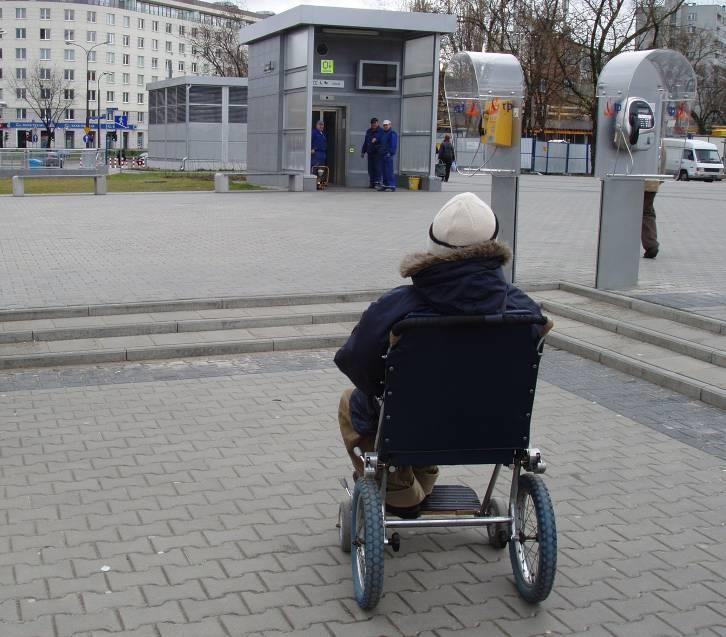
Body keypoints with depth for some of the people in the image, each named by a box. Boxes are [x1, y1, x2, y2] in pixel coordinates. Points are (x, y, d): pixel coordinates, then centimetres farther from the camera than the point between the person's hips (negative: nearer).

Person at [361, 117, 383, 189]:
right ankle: (372, 182, 10)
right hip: (370, 152, 6)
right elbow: (365, 142, 24)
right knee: (370, 168, 5)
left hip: (377, 153, -6)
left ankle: (377, 182, -9)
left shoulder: (381, 131, -1)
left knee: (377, 167, -10)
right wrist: (363, 151, 22)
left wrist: (376, 139, -28)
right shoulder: (368, 131, 19)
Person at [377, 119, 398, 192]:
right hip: (382, 154, 9)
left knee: (389, 170, -12)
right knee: (383, 170, 10)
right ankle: (385, 185, 16)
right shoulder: (383, 133, 19)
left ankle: (392, 186, -11)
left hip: (388, 155, -9)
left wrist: (390, 153, -20)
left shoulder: (392, 133, -8)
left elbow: (393, 145, -15)